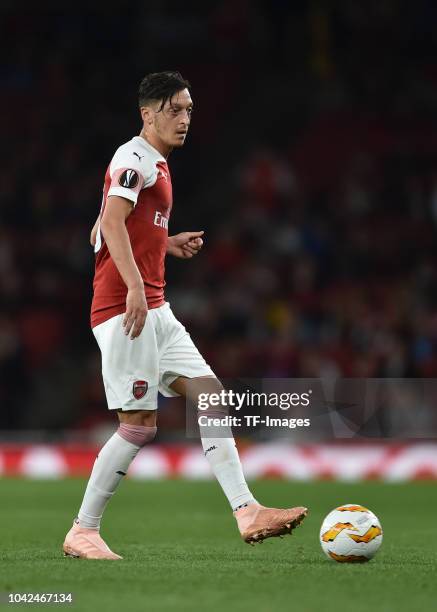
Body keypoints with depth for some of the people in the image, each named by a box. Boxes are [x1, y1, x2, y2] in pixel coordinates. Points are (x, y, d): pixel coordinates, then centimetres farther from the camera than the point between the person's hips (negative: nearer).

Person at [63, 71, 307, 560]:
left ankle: (246, 512, -6)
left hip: (155, 311, 10)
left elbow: (100, 234, 26)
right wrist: (135, 286, -32)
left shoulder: (155, 166, 22)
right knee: (140, 424, -8)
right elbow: (112, 222, -22)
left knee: (211, 395, 0)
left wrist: (168, 244, 19)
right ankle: (82, 532, 1)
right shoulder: (134, 158, -7)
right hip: (124, 308, -10)